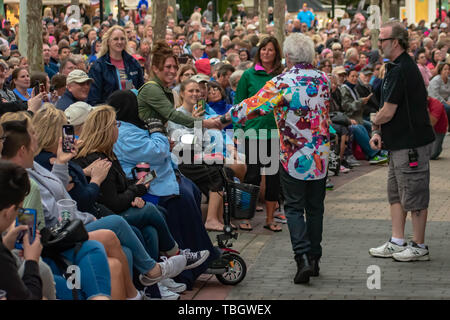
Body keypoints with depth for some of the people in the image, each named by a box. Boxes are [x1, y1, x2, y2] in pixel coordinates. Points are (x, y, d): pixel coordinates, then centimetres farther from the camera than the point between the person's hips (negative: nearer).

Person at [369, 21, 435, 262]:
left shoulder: (402, 70, -20)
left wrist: (374, 124, -1)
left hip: (411, 143, -11)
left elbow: (388, 112, -21)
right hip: (400, 142, 11)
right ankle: (397, 243, 21)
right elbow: (390, 109, 17)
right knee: (396, 194, 15)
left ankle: (419, 247, 8)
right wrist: (378, 133, 5)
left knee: (414, 196, -1)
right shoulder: (396, 67, 14)